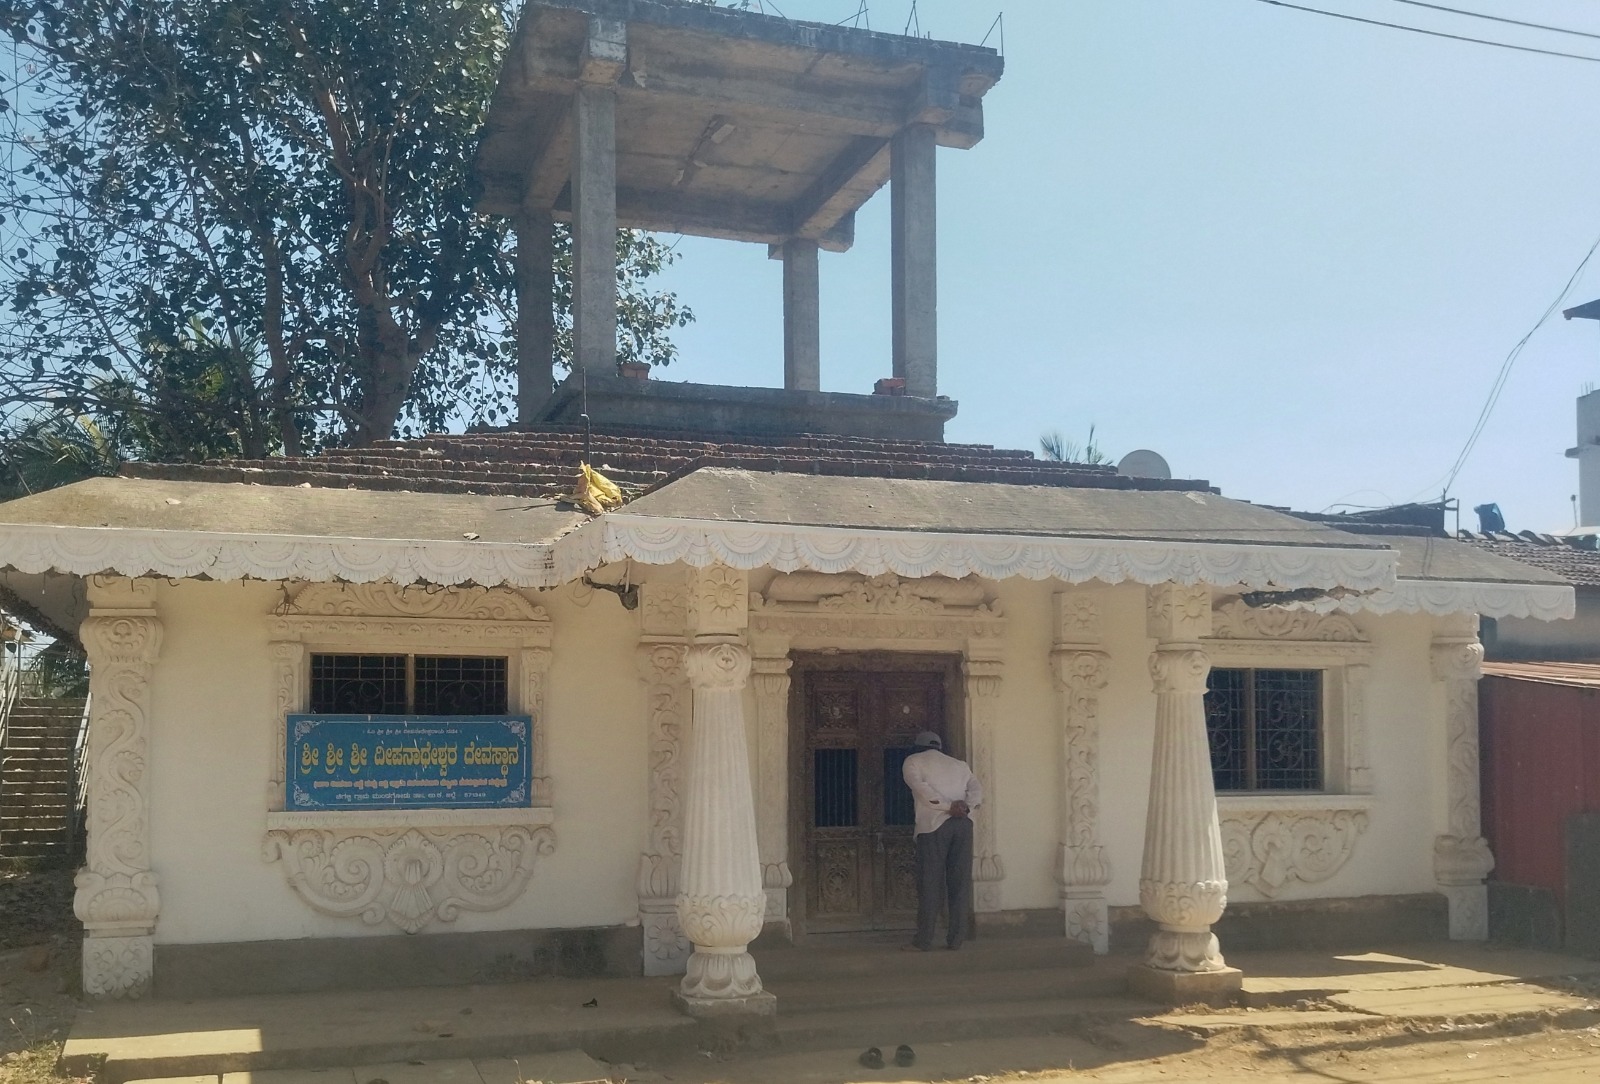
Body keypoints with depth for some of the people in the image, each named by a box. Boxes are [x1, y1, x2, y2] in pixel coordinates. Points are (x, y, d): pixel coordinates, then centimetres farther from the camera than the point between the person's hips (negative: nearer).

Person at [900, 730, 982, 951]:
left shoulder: (913, 761, 13)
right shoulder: (959, 764, 25)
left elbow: (920, 787, -7)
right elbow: (977, 790, 8)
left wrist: (947, 806, -12)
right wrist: (966, 806, -8)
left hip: (934, 824, -4)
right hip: (963, 824, 4)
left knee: (930, 883, -2)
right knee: (960, 883, 5)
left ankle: (923, 940, -2)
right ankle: (956, 939, 4)